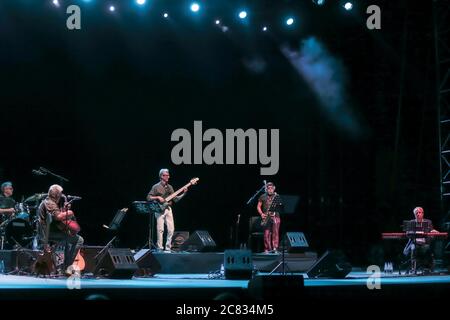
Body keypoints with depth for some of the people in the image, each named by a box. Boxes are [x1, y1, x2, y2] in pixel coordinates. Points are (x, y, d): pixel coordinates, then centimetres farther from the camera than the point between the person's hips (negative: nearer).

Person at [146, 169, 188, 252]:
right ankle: (159, 248, -6)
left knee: (171, 229, -2)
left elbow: (175, 199, 12)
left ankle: (168, 248, 6)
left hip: (168, 209, 5)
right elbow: (148, 198, -4)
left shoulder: (170, 187, 15)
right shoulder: (156, 187, -1)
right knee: (160, 229, -9)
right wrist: (158, 197, -16)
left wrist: (184, 193, 1)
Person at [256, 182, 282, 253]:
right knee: (267, 233, -4)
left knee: (275, 232, -10)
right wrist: (261, 214, -4)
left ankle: (275, 248, -12)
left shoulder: (277, 196, 9)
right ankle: (267, 249, 2)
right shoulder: (263, 197, 9)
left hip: (275, 216, 0)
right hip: (266, 217, 0)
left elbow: (280, 206, 6)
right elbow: (258, 206, 10)